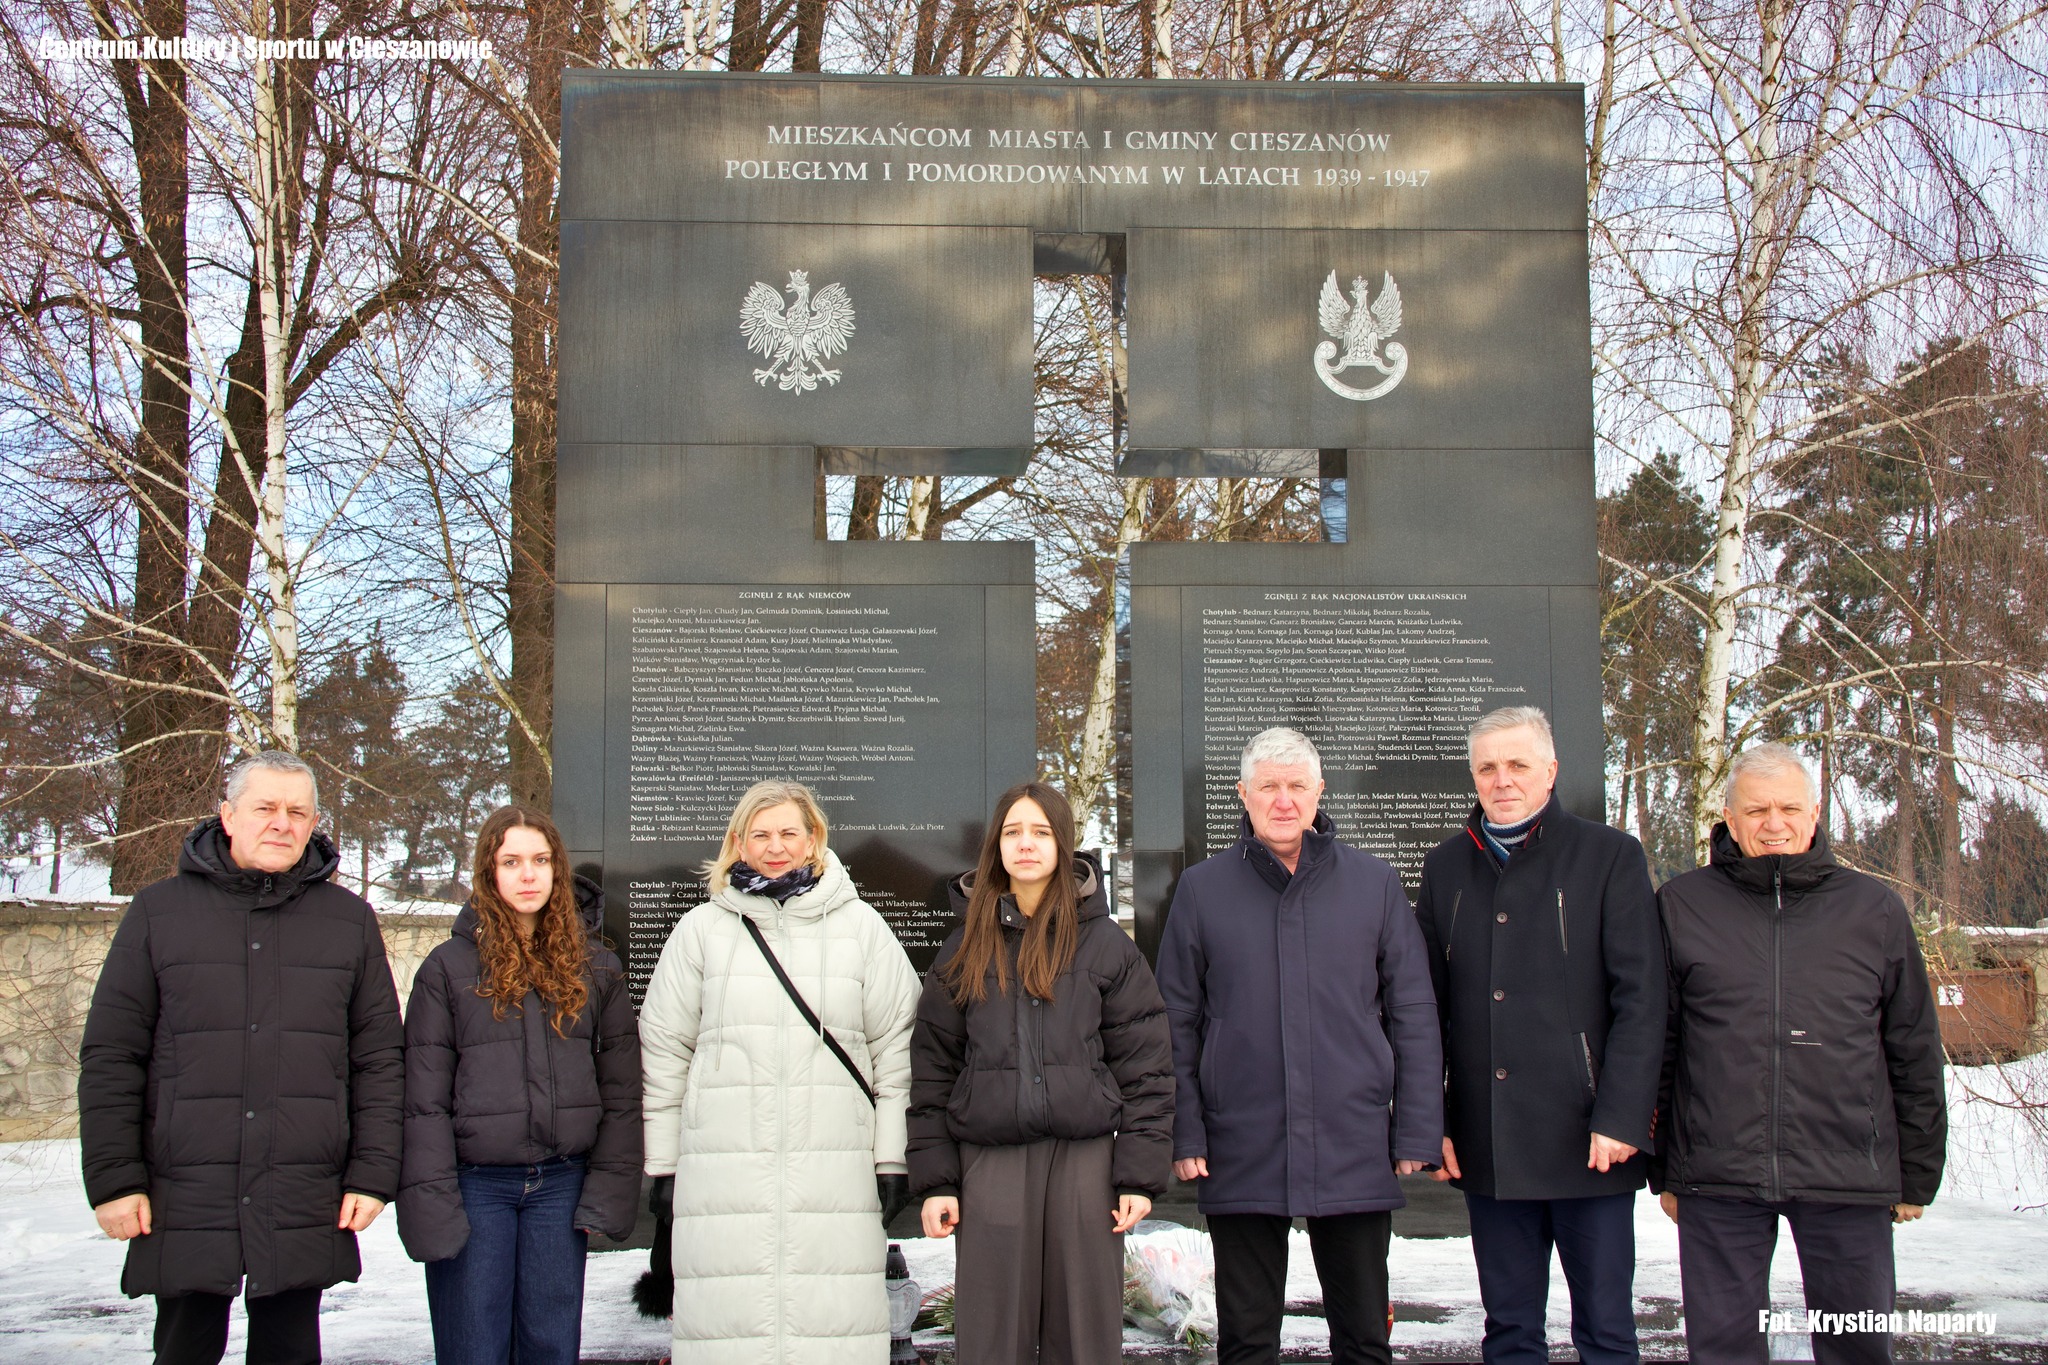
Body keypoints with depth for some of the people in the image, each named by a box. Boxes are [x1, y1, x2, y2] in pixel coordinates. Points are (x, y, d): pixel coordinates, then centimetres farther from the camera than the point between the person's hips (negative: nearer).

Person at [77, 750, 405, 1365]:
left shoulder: (349, 919, 7)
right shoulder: (159, 911, 5)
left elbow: (379, 1057, 6)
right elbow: (110, 1056, 3)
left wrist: (372, 1174, -1)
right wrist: (113, 1176, -4)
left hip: (306, 1211, 1)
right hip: (185, 1205, 0)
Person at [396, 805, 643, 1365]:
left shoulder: (595, 967, 7)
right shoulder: (449, 967, 1)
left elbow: (620, 1090, 8)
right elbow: (423, 1098, -2)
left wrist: (609, 1189, 0)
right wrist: (430, 1203, -9)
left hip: (560, 1186, 2)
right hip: (475, 1186, -2)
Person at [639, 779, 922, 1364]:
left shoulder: (860, 926, 8)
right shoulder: (702, 929, 10)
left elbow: (895, 1047, 8)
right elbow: (663, 1051, 12)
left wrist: (893, 1160, 4)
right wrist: (664, 1164, 9)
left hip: (835, 1178, 0)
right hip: (723, 1177, 1)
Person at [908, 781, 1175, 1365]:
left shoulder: (1106, 944, 4)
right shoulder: (967, 948, 9)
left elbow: (1146, 1064, 1)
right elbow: (932, 1068, 8)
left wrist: (1140, 1175, -6)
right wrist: (934, 1180, 1)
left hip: (1085, 1157, -1)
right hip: (990, 1160, 1)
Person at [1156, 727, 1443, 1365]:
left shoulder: (1374, 883, 4)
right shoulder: (1201, 889, 3)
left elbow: (1413, 1015, 5)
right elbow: (1176, 1023, 4)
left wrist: (1417, 1133, 0)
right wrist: (1184, 1134, -3)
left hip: (1355, 1151, 0)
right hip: (1241, 1156, 0)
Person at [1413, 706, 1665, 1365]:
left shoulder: (1610, 856, 0)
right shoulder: (1445, 867, 11)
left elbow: (1641, 1001, -5)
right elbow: (1427, 1007, 11)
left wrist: (1621, 1118, -12)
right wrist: (1430, 1122, 4)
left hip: (1586, 1137, -3)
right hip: (1486, 1141, 3)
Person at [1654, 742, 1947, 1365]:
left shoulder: (1874, 908, 7)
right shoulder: (1681, 906, 4)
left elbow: (1915, 1052, 11)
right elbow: (1654, 1050, 7)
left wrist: (1918, 1174, 10)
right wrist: (1665, 1171, 6)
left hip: (1850, 1179, 1)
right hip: (1717, 1181, -1)